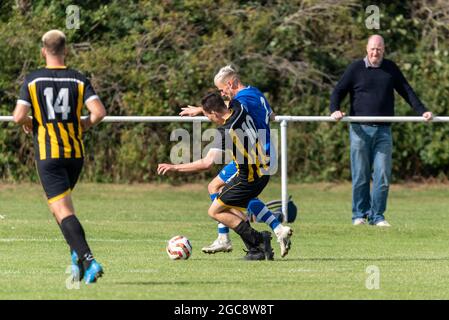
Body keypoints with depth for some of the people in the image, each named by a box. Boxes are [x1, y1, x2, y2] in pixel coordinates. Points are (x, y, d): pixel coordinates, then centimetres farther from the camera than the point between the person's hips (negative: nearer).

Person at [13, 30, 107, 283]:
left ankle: (88, 259, -24)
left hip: (48, 154, -4)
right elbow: (99, 112, -10)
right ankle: (78, 253, 13)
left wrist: (27, 123, 11)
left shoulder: (32, 80, -4)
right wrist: (86, 124, 11)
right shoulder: (79, 80, 0)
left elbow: (19, 116, -12)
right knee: (62, 204, 26)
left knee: (62, 210, -8)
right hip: (76, 152, 4)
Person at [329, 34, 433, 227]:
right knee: (360, 176, 0)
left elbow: (406, 92, 17)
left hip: (383, 131, 2)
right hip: (360, 130, -2)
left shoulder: (390, 69, 12)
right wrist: (335, 110, -15)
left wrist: (422, 111, 6)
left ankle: (377, 216, 1)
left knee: (383, 176, -4)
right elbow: (339, 91, 4)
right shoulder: (356, 69, 5)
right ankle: (359, 215, 9)